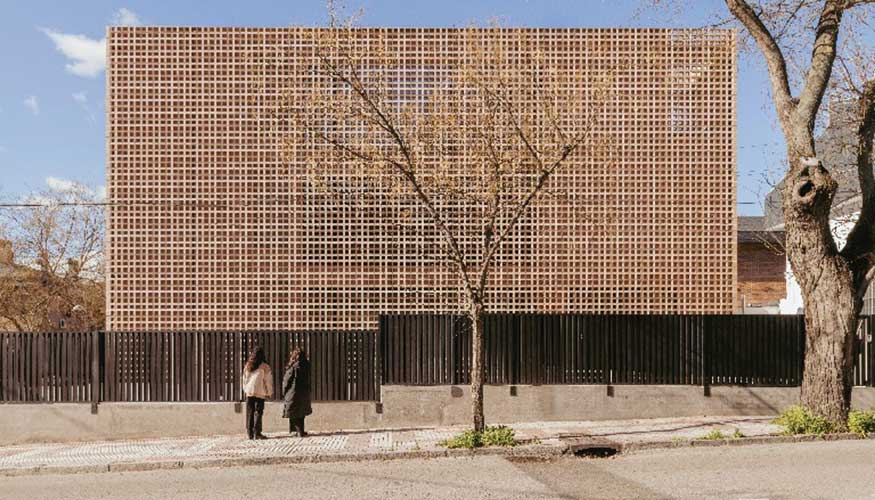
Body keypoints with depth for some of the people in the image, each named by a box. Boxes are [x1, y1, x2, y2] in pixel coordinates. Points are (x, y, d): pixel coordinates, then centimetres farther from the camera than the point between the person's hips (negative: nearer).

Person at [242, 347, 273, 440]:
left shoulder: (247, 366, 8)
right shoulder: (264, 367, -7)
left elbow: (244, 379, 15)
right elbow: (268, 381, -3)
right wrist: (270, 393, 6)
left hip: (249, 393, 4)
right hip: (260, 393, -4)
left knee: (249, 413, 10)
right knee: (258, 412, -1)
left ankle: (249, 433, 12)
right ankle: (257, 433, -5)